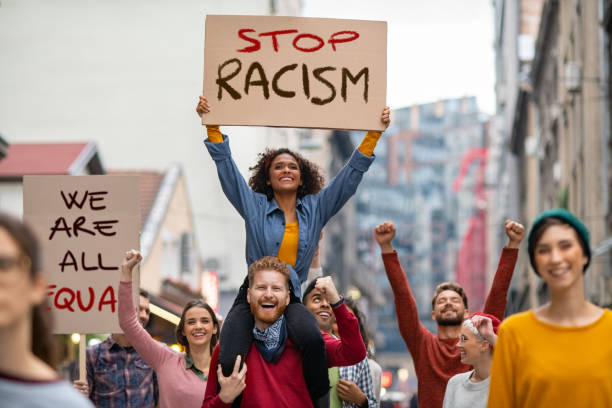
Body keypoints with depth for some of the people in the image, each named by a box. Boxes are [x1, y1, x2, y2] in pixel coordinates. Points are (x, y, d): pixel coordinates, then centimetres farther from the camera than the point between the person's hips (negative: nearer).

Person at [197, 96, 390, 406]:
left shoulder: (316, 209, 14)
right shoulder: (255, 206, 10)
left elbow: (351, 174, 12)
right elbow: (226, 166, 5)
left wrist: (374, 133, 5)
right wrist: (212, 125, -4)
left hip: (291, 298, 1)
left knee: (313, 339, -35)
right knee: (230, 363, -26)